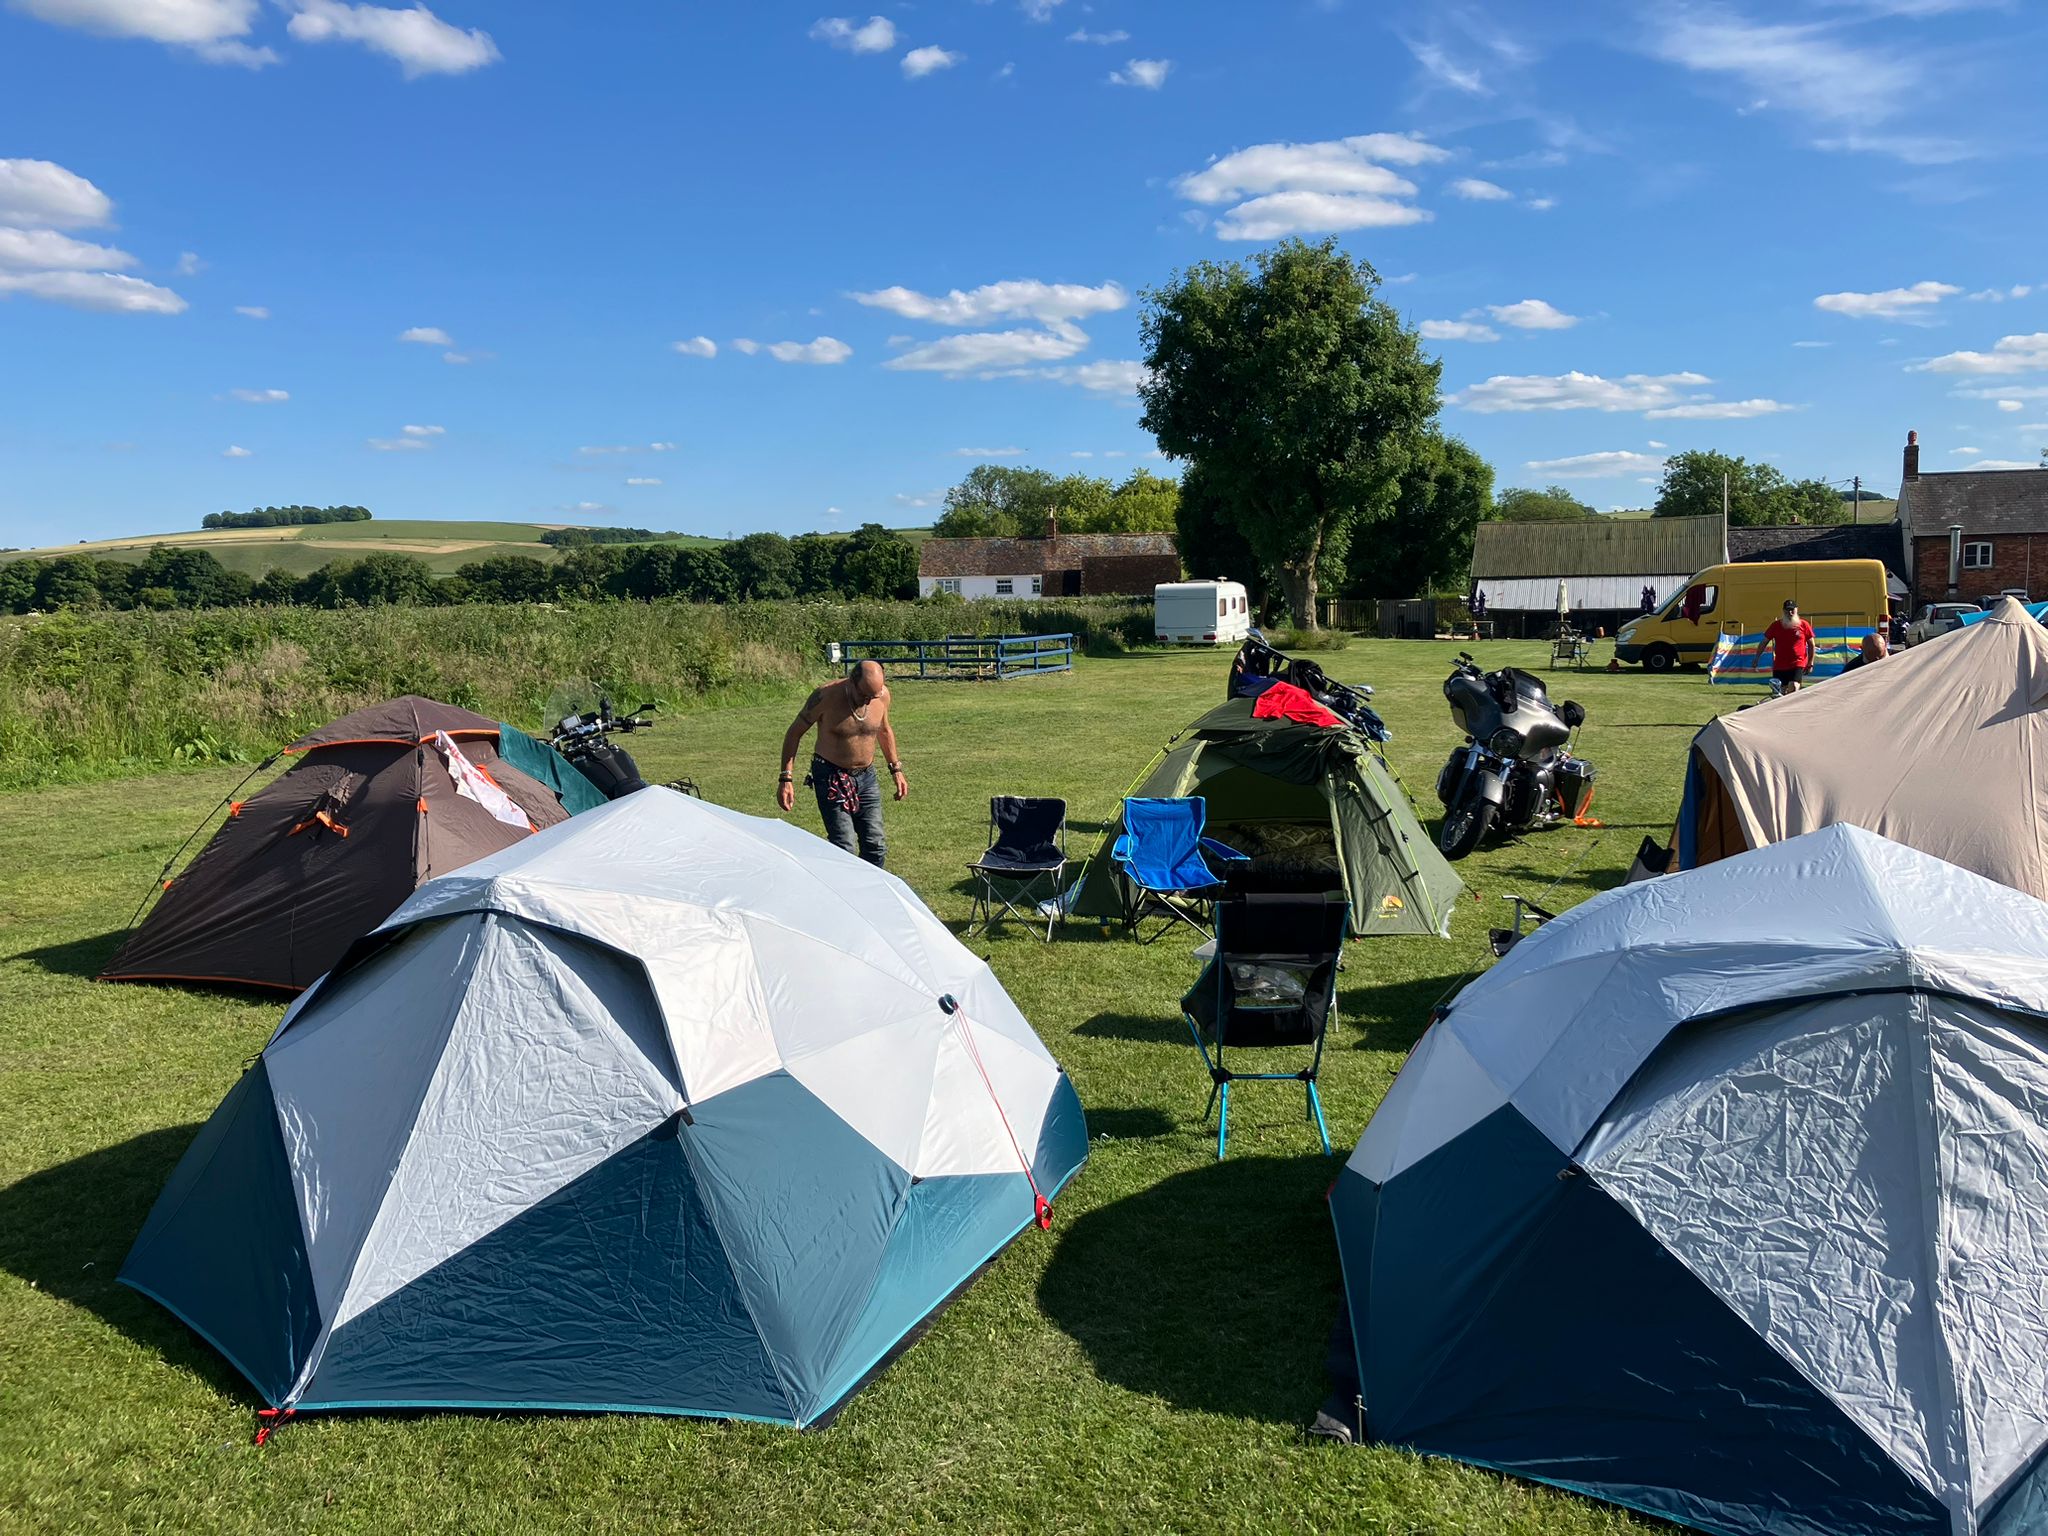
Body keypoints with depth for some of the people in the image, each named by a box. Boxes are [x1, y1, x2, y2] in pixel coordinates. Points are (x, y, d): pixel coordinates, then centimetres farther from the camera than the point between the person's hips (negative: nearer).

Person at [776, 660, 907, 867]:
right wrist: (786, 779, -14)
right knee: (844, 848, -13)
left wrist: (896, 770, 16)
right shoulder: (826, 696, -21)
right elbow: (794, 733, -9)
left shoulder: (882, 695, -7)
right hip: (831, 778, -4)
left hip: (866, 777, 5)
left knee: (876, 848, 3)